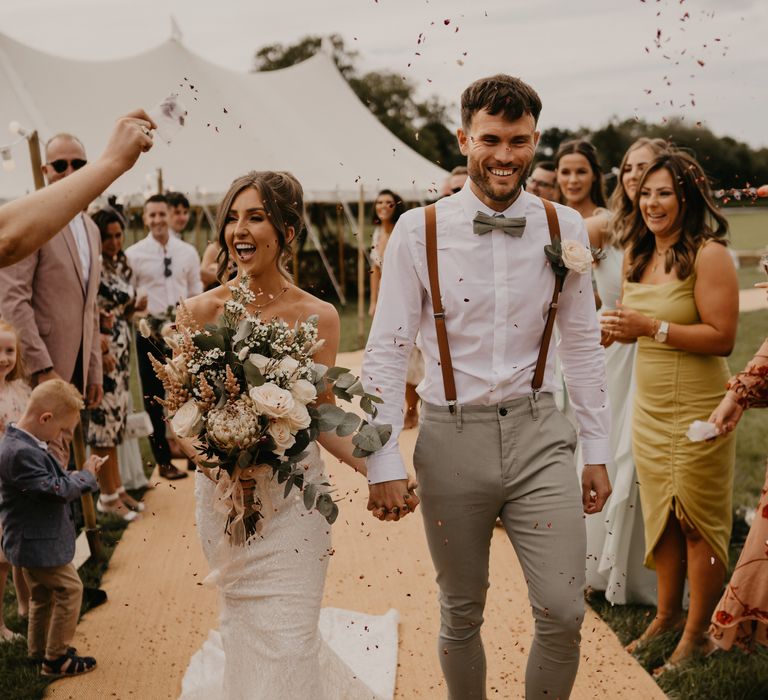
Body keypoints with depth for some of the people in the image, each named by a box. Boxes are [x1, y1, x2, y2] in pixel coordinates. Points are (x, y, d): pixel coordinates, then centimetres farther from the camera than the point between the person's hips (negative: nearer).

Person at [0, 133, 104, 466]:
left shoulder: (91, 229, 17)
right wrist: (43, 368, -19)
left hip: (76, 370, 7)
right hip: (39, 368, -7)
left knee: (63, 459, 10)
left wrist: (94, 372, 16)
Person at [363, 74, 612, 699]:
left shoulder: (564, 228, 0)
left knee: (564, 613, -1)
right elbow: (386, 350, -4)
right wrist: (384, 464, -8)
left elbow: (583, 343, 8)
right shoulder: (418, 230, -7)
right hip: (452, 437, -1)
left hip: (538, 433, 1)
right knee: (461, 614, 14)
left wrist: (597, 451, 9)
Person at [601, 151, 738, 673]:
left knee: (698, 522, 4)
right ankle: (667, 616, 29)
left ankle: (697, 633, 18)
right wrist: (621, 329, 1)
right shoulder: (639, 256, 11)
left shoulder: (709, 255, -13)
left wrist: (652, 327, -21)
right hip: (648, 408, 7)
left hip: (697, 409, -7)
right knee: (661, 516, 14)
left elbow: (722, 337, -19)